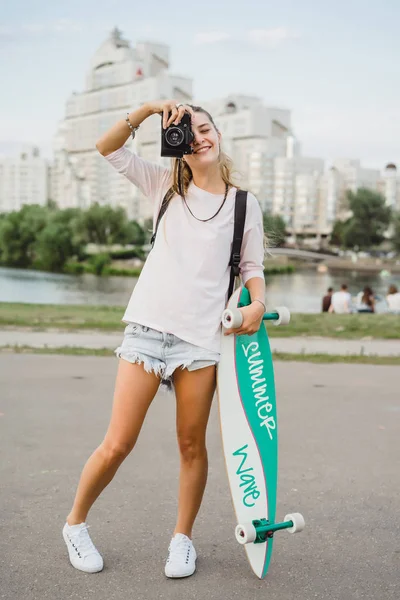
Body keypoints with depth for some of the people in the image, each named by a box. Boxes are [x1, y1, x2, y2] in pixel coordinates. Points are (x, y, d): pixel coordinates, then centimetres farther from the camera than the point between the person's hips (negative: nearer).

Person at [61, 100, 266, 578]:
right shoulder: (166, 186, 12)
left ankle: (183, 539, 23)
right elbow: (108, 148, 8)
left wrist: (257, 302, -5)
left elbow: (252, 265, 14)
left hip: (203, 335, 0)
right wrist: (149, 108, -3)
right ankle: (75, 524, 21)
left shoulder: (244, 205, 11)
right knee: (118, 444, -1)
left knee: (191, 444, 5)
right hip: (148, 325, 0)